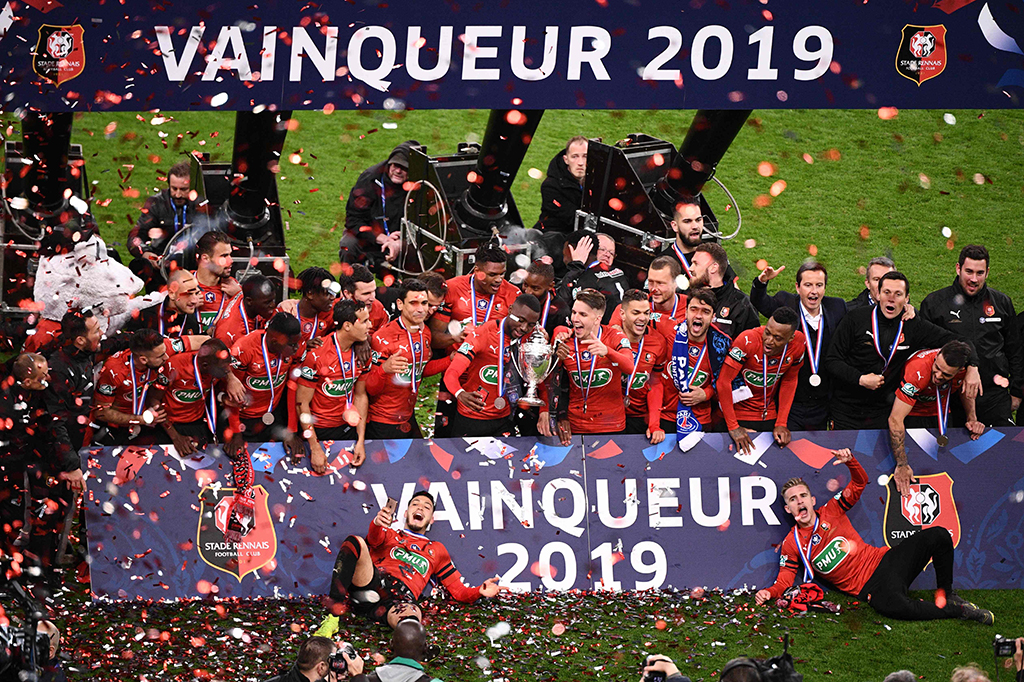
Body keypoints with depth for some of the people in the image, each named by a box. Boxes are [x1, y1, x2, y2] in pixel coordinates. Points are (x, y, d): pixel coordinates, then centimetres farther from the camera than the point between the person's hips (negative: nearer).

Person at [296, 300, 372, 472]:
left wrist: (361, 441, 0)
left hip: (348, 428, 5)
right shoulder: (317, 354, -20)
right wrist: (315, 449, -18)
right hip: (319, 431, -5)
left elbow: (360, 396, 7)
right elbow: (302, 403, -15)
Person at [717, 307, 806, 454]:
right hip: (740, 415, -4)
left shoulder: (798, 343, -15)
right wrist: (733, 427, -22)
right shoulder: (748, 341, -27)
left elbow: (789, 381, 1)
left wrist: (781, 424, -4)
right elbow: (724, 381, -23)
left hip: (769, 416, 4)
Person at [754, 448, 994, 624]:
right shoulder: (792, 544, 3)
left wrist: (850, 462, -9)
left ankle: (946, 594, 3)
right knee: (895, 606, -41)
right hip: (869, 587, -4)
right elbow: (784, 580, 1)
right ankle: (956, 611, -19)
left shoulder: (830, 512, 10)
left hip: (884, 560, 4)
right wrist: (769, 592, -21)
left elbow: (860, 483, 12)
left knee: (938, 536, -15)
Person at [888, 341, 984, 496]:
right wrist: (901, 465, -37)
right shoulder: (918, 369, -38)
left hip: (939, 413, 4)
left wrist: (972, 419, -14)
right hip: (913, 412, -4)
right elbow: (895, 419, -37)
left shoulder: (964, 367, -24)